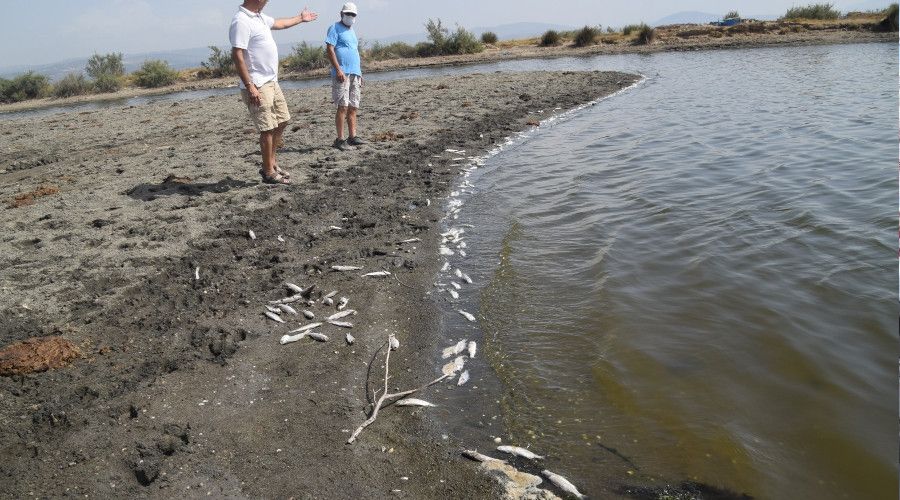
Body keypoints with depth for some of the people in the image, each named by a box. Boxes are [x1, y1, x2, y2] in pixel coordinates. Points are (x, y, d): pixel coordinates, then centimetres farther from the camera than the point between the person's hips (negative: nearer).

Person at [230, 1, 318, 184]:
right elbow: (237, 55, -23)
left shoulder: (259, 17, 12)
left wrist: (300, 18, 45)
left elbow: (279, 23, 33)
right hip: (257, 86, -10)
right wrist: (249, 86, -27)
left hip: (271, 82, 10)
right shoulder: (241, 21, -18)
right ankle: (269, 172, 8)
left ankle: (272, 163, 27)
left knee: (282, 121, 17)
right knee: (268, 129, -4)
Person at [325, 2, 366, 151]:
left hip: (355, 73, 8)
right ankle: (340, 140, -8)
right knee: (343, 106, -11)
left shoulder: (352, 31, 23)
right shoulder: (335, 28, 0)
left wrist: (359, 73, 22)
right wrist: (338, 70, -19)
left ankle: (352, 137, 10)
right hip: (342, 73, -8)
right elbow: (330, 49, -10)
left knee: (353, 107, 6)